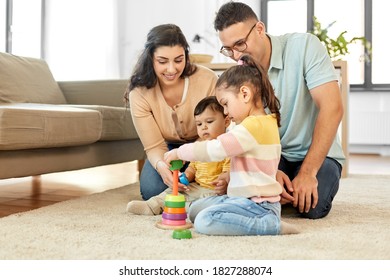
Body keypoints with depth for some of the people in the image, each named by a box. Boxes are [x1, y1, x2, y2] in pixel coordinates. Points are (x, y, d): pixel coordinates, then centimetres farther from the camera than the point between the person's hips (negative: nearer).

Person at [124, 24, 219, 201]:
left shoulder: (207, 80, -27)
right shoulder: (139, 93, -22)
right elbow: (154, 146, -20)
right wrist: (161, 166, -46)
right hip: (168, 148, 1)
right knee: (152, 190, -25)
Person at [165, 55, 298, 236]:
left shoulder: (253, 125, -20)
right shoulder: (266, 122, 13)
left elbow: (214, 149, -22)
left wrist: (179, 152, -10)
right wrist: (228, 177, 15)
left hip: (256, 203, -11)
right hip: (245, 197, 11)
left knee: (204, 221, -24)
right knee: (195, 209, 13)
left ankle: (270, 224, -17)